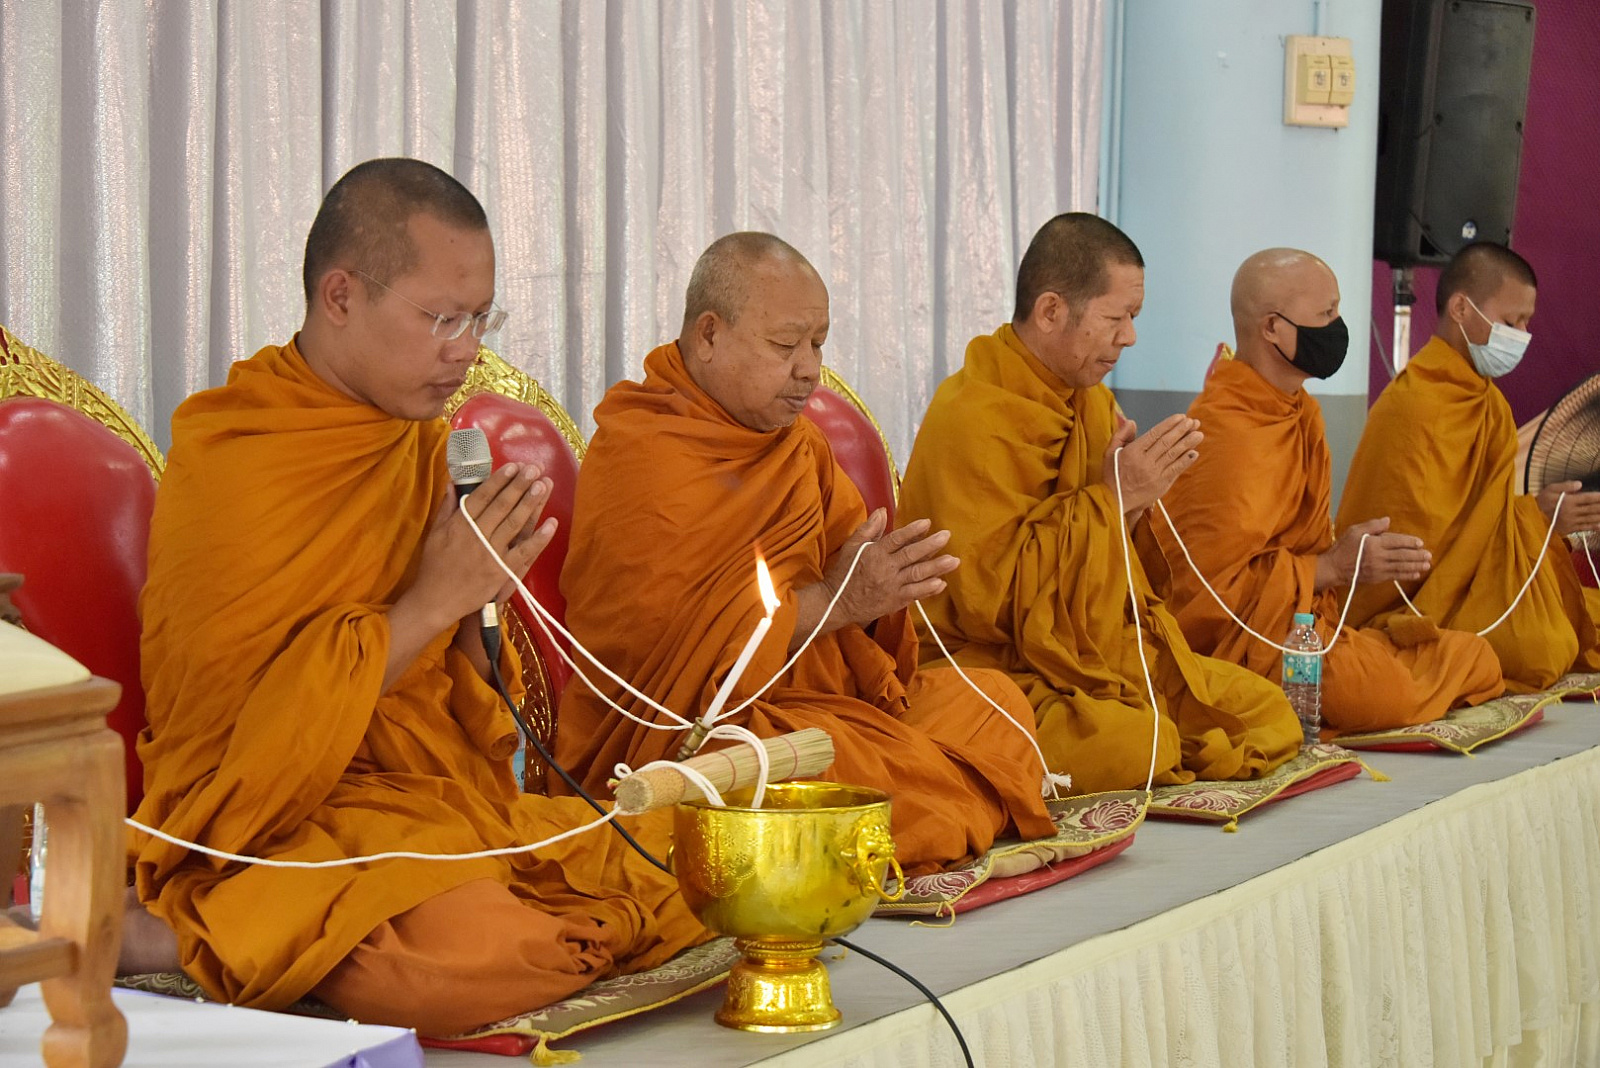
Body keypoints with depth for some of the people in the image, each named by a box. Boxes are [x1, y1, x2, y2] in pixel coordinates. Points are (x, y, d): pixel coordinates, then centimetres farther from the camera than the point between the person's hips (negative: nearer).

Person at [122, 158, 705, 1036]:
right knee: (475, 954, -35)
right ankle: (175, 939, -10)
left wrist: (472, 605, -4)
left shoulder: (416, 441, 12)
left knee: (695, 872, -7)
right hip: (283, 825, -9)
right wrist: (431, 603, -15)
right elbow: (242, 721, -16)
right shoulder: (225, 461, -11)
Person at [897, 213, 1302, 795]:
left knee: (1265, 709, -4)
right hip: (992, 673, -9)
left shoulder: (1087, 401, 12)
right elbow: (987, 598, -24)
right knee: (1134, 745, -35)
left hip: (1099, 658, 9)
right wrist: (1112, 497, -21)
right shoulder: (970, 420, -18)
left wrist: (1140, 494, -1)